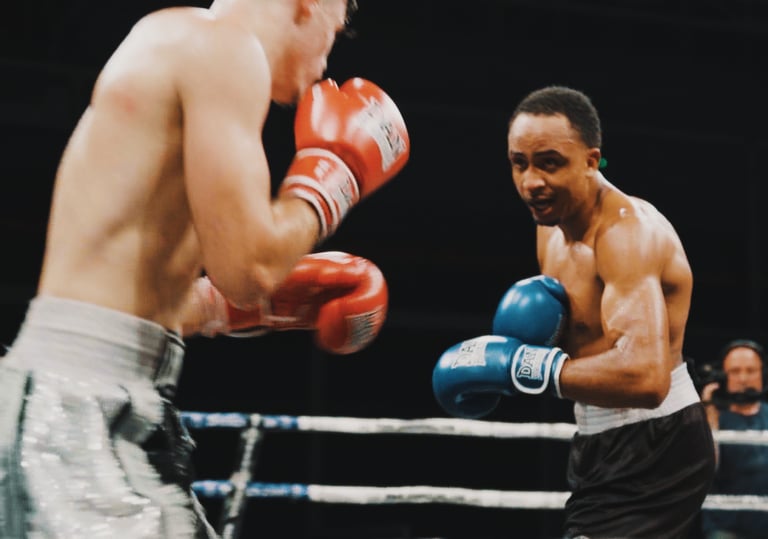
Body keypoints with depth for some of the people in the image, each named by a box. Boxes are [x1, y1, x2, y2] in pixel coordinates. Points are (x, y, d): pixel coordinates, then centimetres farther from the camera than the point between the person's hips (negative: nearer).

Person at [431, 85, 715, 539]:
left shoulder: (627, 231, -22)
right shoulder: (553, 227, 9)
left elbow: (645, 377, -36)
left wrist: (513, 365, -32)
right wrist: (531, 325, -6)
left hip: (655, 452, -10)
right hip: (601, 447, 10)